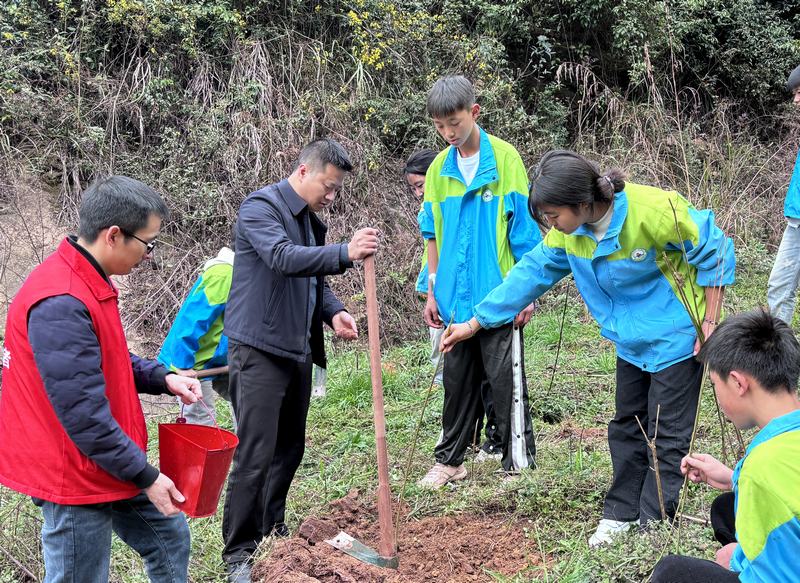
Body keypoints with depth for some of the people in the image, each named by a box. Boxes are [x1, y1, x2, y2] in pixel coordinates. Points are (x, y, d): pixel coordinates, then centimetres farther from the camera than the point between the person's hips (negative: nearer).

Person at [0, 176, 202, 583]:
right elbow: (83, 412, -28)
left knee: (169, 538, 22)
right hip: (76, 477, -10)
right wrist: (145, 476, -20)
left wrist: (162, 378, 3)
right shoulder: (60, 304, -29)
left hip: (113, 464, 10)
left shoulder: (89, 282, 4)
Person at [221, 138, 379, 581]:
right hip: (259, 349, -9)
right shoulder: (260, 207, -11)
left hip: (297, 351, 9)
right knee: (255, 456, -8)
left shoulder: (310, 221, 16)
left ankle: (272, 529, 30)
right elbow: (283, 258, -28)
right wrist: (346, 253, -40)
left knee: (290, 449, 15)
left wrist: (333, 311, 3)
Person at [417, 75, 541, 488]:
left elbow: (524, 230, -6)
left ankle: (518, 463, 10)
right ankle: (450, 460, 24)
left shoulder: (504, 158, -7)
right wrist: (433, 291, 12)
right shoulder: (439, 169, 8)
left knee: (505, 382, 0)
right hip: (455, 299, 5)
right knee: (457, 381, 14)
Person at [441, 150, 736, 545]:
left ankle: (653, 524, 10)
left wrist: (710, 322, -14)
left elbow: (712, 250, -17)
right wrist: (475, 323, 2)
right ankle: (621, 513, 27)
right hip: (632, 339, 6)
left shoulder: (654, 211, -30)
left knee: (667, 435, 0)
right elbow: (532, 271, -1)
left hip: (675, 335, -6)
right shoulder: (569, 228, -11)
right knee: (627, 426, 14)